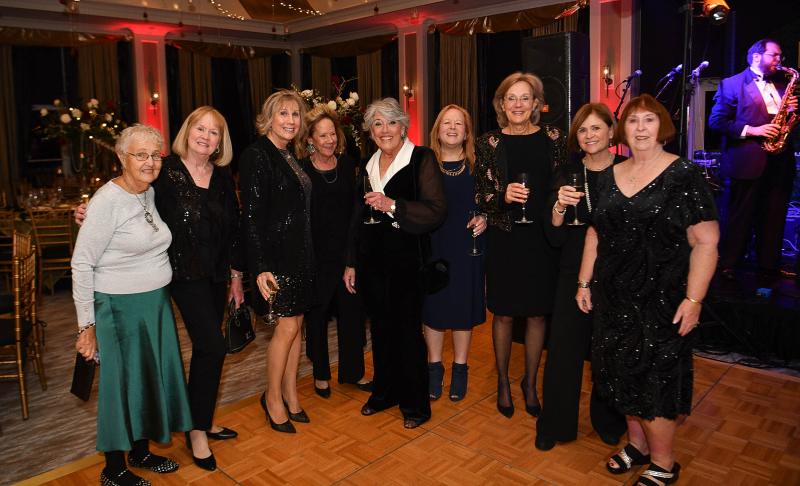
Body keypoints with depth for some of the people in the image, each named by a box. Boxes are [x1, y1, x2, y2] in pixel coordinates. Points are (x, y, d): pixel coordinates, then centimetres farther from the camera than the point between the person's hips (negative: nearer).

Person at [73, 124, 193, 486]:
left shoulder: (151, 193, 5)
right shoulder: (107, 201, -17)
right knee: (122, 383, 6)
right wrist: (87, 325, -14)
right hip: (120, 307, -7)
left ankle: (141, 451, 36)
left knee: (152, 376, 16)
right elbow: (82, 265, -16)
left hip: (157, 303, 7)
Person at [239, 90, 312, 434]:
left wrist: (308, 256, 13)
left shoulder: (291, 156, 13)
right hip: (276, 255, -8)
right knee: (287, 326, -3)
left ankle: (290, 393, 24)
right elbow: (251, 215, -17)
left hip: (300, 254, 8)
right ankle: (273, 396, 16)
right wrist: (260, 267, -22)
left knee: (296, 323, 11)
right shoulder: (256, 156, -12)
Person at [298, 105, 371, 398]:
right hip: (316, 255, -3)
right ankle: (321, 374, 29)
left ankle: (352, 371, 28)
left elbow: (355, 208, 8)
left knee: (352, 310, 10)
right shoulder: (300, 170, -7)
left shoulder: (347, 165, 4)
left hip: (347, 251, 3)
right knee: (317, 314, 11)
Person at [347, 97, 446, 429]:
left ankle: (415, 404, 21)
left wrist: (393, 205, -26)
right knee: (381, 328, 15)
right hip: (372, 261, 6)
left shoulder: (422, 159, -7)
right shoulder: (368, 166, 12)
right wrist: (351, 263, 18)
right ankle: (384, 392, 34)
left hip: (405, 260, -5)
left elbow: (437, 211, -16)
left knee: (407, 330, 2)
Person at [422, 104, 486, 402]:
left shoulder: (476, 166, 2)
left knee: (463, 307, 9)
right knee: (433, 306, 8)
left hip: (466, 248, 0)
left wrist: (484, 219, -11)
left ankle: (460, 369, 26)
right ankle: (434, 367, 26)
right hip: (432, 247, 0)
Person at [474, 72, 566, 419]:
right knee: (503, 313, 8)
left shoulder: (553, 139, 2)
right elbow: (480, 196, -1)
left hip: (541, 237, 1)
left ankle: (530, 383, 29)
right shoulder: (489, 143, 0)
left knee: (537, 313, 10)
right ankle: (502, 382, 28)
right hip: (503, 238, -1)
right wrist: (503, 196, -19)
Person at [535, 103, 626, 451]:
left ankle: (608, 420, 35)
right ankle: (554, 424, 20)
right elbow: (556, 238, -4)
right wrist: (560, 206, -22)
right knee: (563, 350, 2)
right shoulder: (568, 173, -1)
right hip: (575, 273, 1)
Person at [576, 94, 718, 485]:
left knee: (656, 379, 4)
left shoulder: (684, 175, -9)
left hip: (662, 299, -5)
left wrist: (693, 299, -17)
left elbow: (706, 241, -12)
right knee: (624, 375, 14)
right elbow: (595, 233, 13)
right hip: (613, 296, 5)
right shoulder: (609, 176, 7)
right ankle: (638, 444, 36)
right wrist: (585, 282, 9)